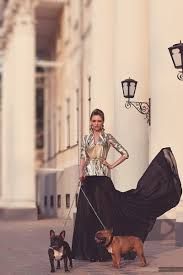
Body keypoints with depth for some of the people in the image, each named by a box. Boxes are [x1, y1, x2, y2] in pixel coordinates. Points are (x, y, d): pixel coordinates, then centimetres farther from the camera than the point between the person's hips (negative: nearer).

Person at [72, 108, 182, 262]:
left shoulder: (107, 137, 4)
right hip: (88, 179, 3)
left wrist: (112, 166, -2)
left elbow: (125, 154, 3)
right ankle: (89, 250, 9)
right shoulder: (86, 138, 13)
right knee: (87, 215, 1)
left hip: (103, 179, -3)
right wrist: (81, 173, -10)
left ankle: (103, 250, 3)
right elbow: (83, 159, 7)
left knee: (104, 213, -3)